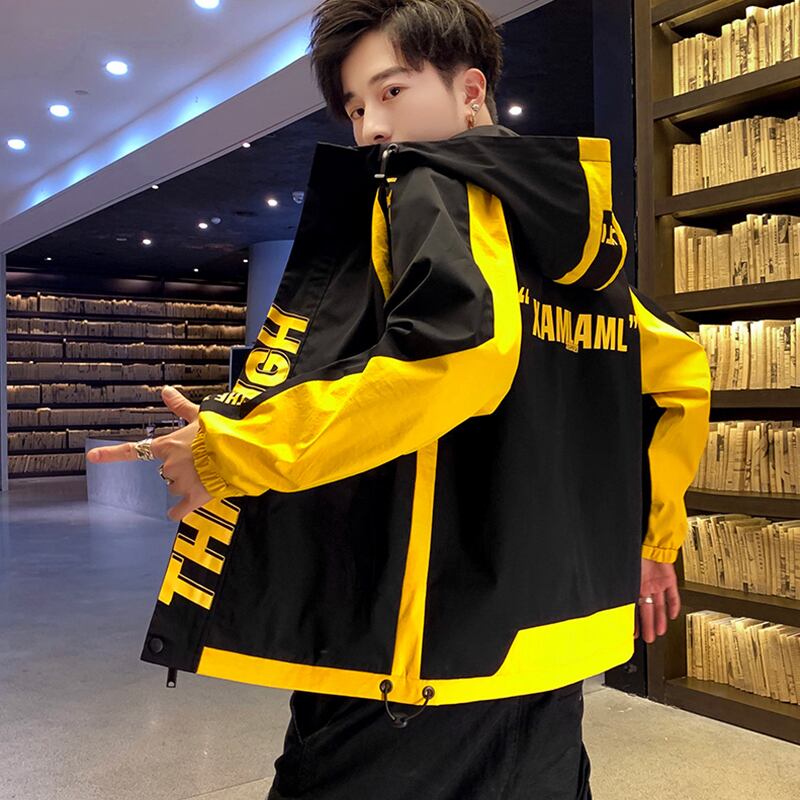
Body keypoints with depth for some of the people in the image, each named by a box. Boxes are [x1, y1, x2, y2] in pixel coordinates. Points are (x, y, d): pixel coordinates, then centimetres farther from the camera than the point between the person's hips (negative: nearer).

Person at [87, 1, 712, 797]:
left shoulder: (430, 189, -9)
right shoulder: (584, 232, 15)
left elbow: (458, 351, -28)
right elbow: (681, 378, 21)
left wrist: (232, 453, -20)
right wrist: (647, 537, 26)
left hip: (423, 658, -8)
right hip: (545, 645, 8)